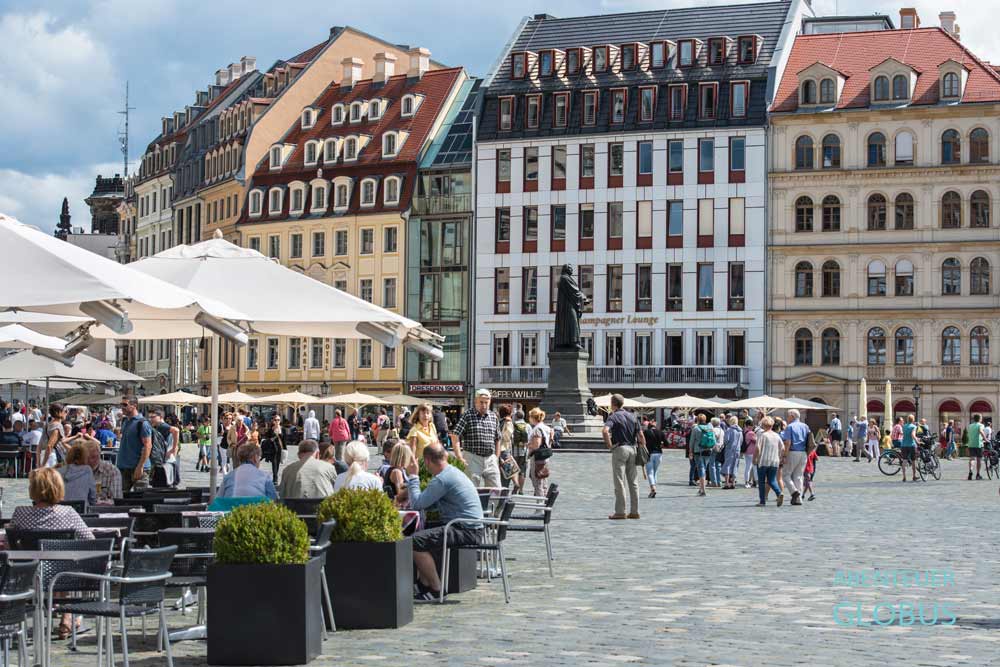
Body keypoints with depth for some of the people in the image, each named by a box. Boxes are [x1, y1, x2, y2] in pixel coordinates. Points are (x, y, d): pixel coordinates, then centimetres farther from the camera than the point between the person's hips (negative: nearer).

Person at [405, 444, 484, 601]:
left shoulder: (442, 479, -17)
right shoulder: (452, 471, 16)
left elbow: (417, 504, -16)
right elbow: (429, 503, 21)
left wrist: (413, 477, -5)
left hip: (466, 531, -11)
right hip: (471, 528, 11)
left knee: (416, 541, -20)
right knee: (420, 534, 22)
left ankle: (436, 590, -10)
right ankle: (424, 584, 20)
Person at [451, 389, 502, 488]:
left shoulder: (494, 417, 11)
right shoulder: (468, 415, -3)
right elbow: (456, 436, -9)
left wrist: (497, 458, 13)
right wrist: (459, 457, -15)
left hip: (490, 459, 4)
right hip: (472, 459, -4)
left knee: (496, 490, 2)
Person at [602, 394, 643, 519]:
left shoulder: (613, 416, -7)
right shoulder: (632, 416, 11)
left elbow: (605, 430, -26)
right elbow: (641, 436, 8)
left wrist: (609, 445, -14)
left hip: (619, 449, -6)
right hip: (632, 449, 6)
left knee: (619, 482, -2)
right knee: (633, 482, 9)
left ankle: (620, 512, -3)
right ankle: (634, 511, 11)